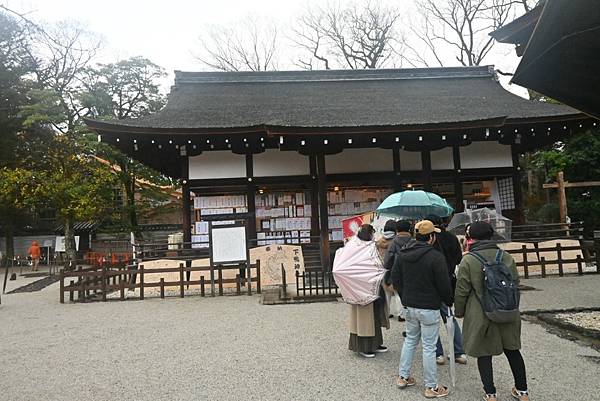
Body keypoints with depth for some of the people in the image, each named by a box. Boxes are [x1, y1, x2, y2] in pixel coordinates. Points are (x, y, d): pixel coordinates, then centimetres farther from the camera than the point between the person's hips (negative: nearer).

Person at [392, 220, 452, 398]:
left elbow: (395, 279, 8)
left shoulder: (402, 254, 2)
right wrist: (449, 301, 5)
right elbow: (444, 285, -13)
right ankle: (431, 387, 15)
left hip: (409, 306, 6)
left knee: (410, 340, 21)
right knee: (429, 347, 4)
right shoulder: (435, 256, -18)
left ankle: (403, 377, 28)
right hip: (429, 308, -6)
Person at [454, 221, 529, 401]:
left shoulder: (468, 260, -11)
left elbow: (462, 291, -9)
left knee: (484, 354, 9)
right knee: (512, 351, 19)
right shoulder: (506, 256, 3)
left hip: (481, 316, -4)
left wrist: (459, 312, 6)